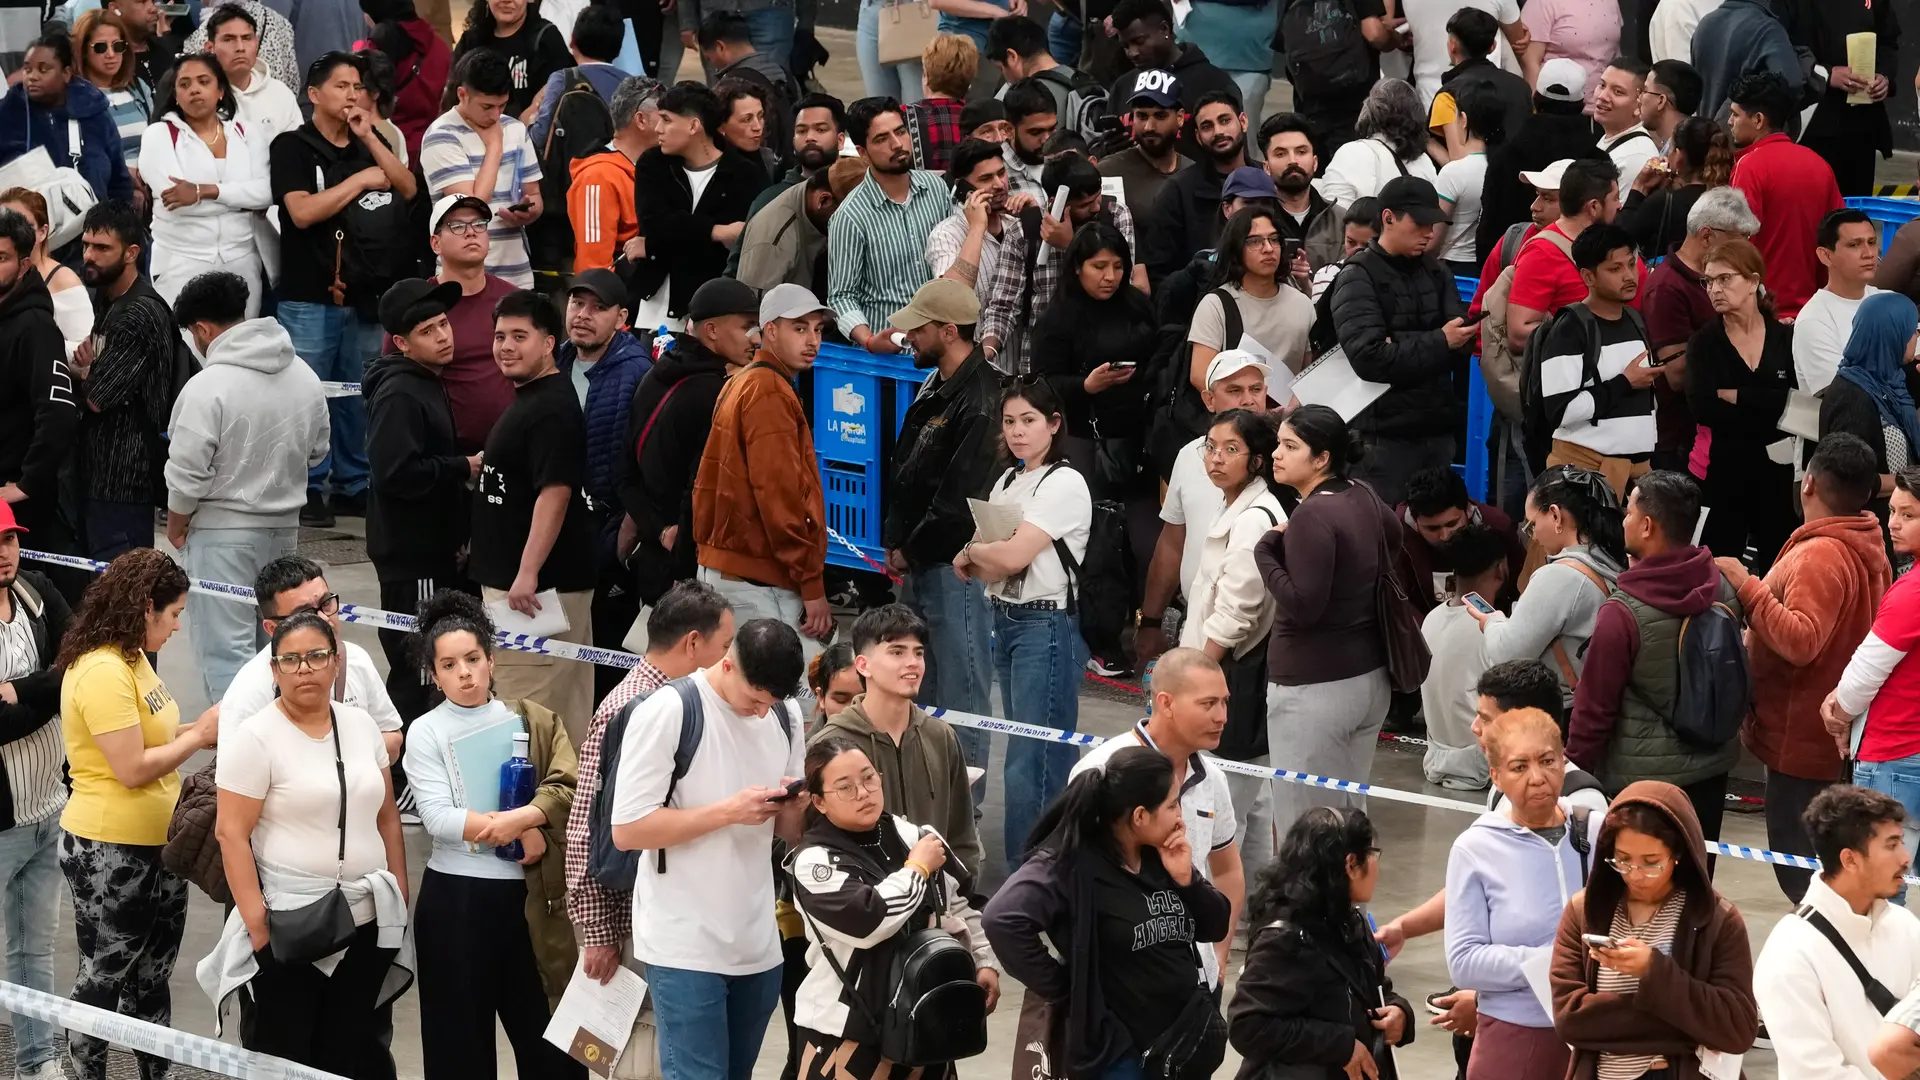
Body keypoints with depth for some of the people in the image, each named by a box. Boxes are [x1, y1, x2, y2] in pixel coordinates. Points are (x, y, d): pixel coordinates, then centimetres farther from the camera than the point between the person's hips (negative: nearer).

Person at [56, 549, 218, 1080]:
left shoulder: (132, 657, 8)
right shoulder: (102, 672, -22)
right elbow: (131, 768, -24)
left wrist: (196, 730, -1)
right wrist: (198, 736, -15)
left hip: (155, 844, 10)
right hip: (110, 854, -10)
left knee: (151, 978, 20)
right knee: (102, 982, 6)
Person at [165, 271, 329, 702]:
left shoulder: (207, 387, -18)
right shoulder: (304, 376, 4)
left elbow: (187, 473, -15)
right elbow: (316, 452, 14)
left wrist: (176, 525, 1)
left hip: (222, 532, -7)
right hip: (285, 527, 7)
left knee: (225, 650, -4)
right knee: (273, 645, 17)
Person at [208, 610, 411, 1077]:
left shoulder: (361, 724, 7)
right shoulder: (255, 738, -9)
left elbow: (386, 816, 15)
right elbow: (232, 833, -12)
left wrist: (401, 896, 10)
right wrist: (256, 925, -16)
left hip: (367, 922, 5)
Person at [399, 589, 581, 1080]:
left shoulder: (533, 721, 6)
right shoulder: (426, 732, -1)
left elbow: (567, 791, -6)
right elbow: (437, 818, -13)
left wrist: (517, 818, -23)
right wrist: (521, 832, -16)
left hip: (529, 895, 2)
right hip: (456, 898, -2)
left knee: (548, 1030, 6)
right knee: (461, 1036, 5)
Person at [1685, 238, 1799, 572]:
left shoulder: (1787, 339, 4)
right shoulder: (1705, 342, 2)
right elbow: (1702, 406, -12)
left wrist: (1731, 396, -9)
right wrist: (1764, 406, -10)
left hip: (1777, 473, 1)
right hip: (1722, 472, -1)